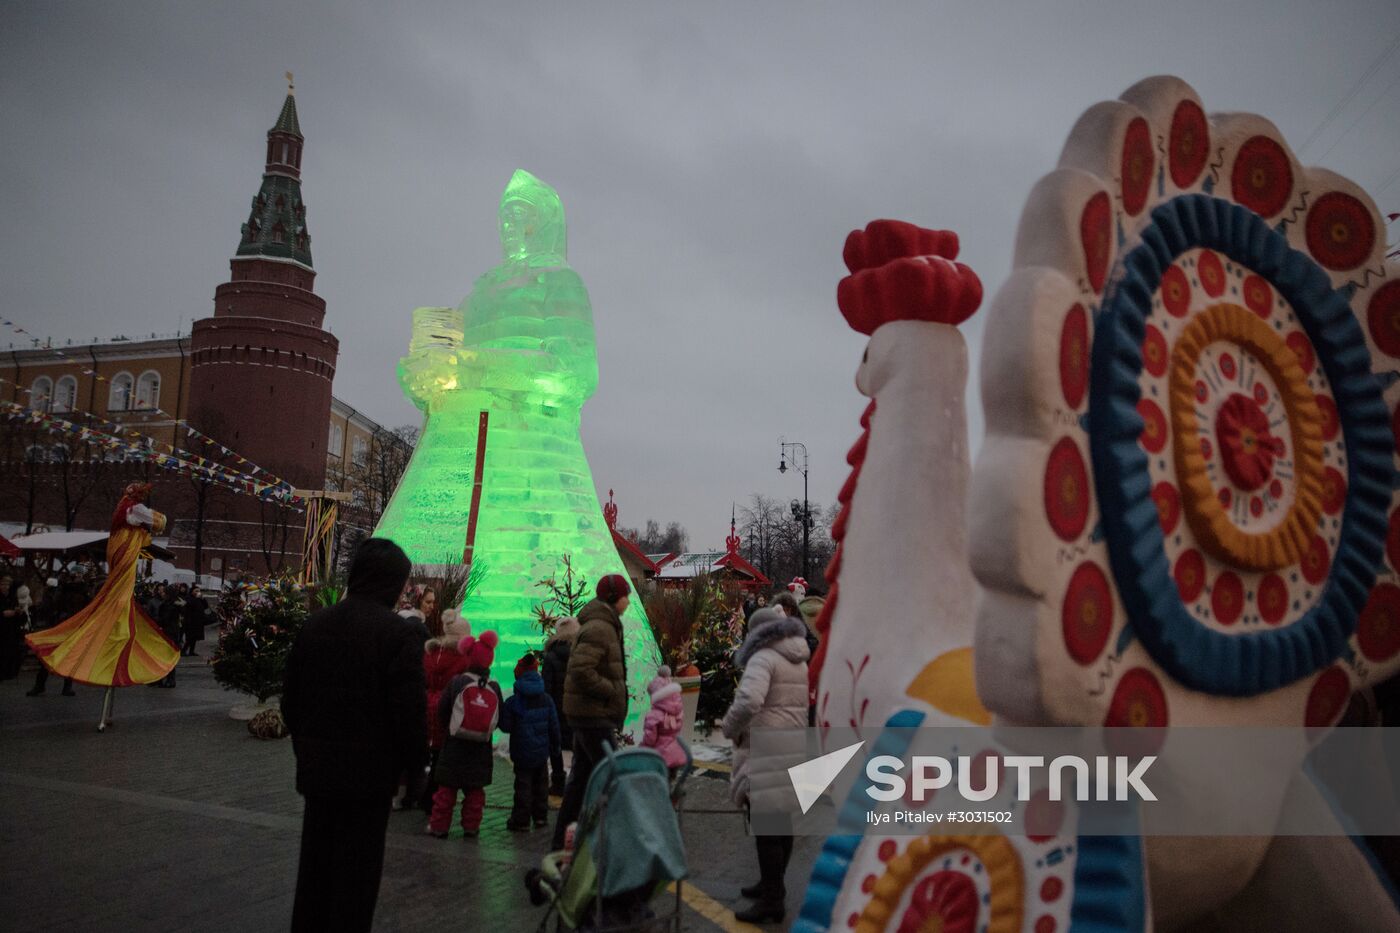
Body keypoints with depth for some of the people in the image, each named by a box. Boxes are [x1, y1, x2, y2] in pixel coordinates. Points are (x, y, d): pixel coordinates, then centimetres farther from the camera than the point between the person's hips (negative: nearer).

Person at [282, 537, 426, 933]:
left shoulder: (314, 624, 4)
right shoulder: (397, 633, -17)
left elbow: (291, 697, 10)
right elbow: (409, 710, -17)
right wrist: (413, 762, -2)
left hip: (317, 767, 6)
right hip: (369, 769, -6)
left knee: (315, 863, 19)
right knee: (356, 871, 7)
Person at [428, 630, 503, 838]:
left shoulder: (457, 682, -10)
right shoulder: (494, 687, -3)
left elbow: (442, 710, -4)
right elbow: (500, 717, 2)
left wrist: (447, 728, 12)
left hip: (455, 744, -2)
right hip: (481, 748, 2)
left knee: (447, 788, 6)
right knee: (475, 790, 10)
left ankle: (439, 825, 10)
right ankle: (471, 826, 13)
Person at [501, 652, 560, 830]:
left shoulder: (513, 702, -13)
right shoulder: (546, 699, -1)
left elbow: (506, 726, -11)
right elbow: (554, 726, 3)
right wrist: (555, 746, 15)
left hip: (522, 752, -4)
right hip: (542, 751, 4)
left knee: (523, 784, 3)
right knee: (541, 783, 16)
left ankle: (521, 820, 6)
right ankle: (541, 817, 22)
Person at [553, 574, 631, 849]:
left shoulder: (603, 625, 16)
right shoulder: (599, 629, -17)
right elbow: (582, 671, -27)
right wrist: (612, 691, -17)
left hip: (586, 713, 10)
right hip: (594, 713, -10)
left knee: (582, 775, 15)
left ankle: (563, 837, 23)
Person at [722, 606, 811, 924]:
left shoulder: (764, 658, -12)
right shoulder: (800, 662, 16)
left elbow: (749, 700, -27)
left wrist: (730, 728, -9)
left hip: (767, 752, -9)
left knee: (766, 826, -3)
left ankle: (772, 900, 2)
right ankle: (772, 884, 28)